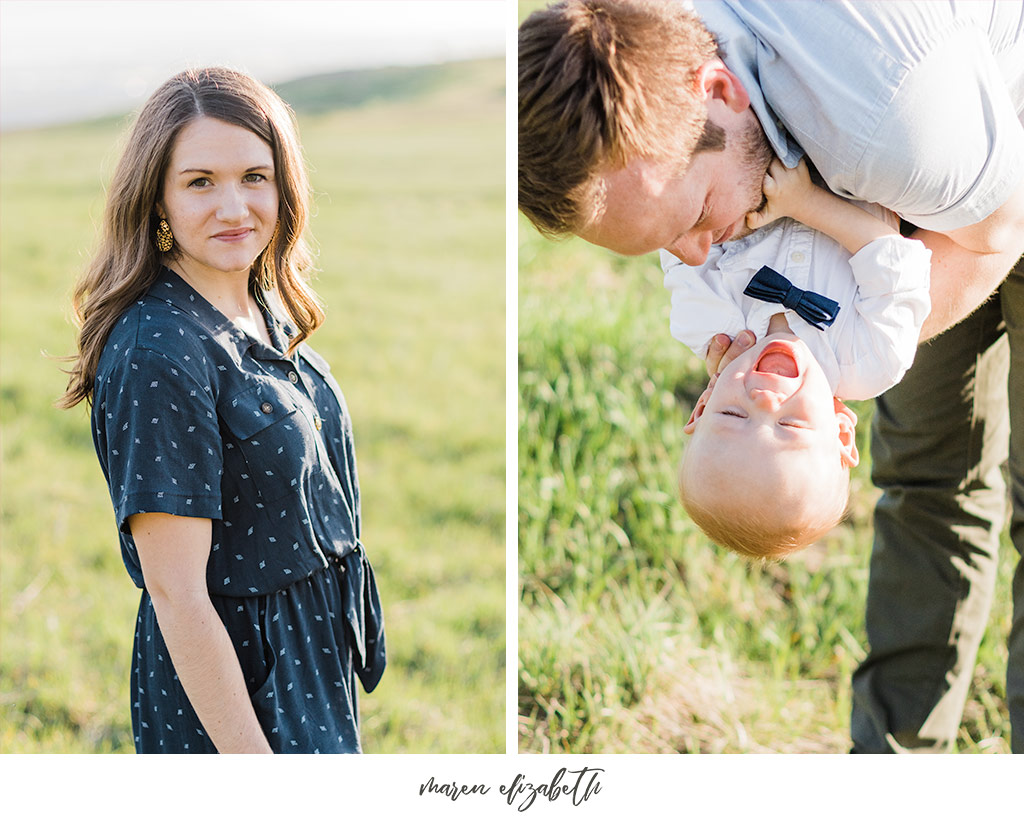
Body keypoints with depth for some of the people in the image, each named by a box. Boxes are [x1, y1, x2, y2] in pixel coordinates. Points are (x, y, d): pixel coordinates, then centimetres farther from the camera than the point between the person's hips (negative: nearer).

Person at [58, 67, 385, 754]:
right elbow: (176, 594, -24)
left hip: (319, 651, 9)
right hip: (228, 673, -8)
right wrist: (252, 755, -23)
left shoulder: (269, 313, 2)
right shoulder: (157, 353, -24)